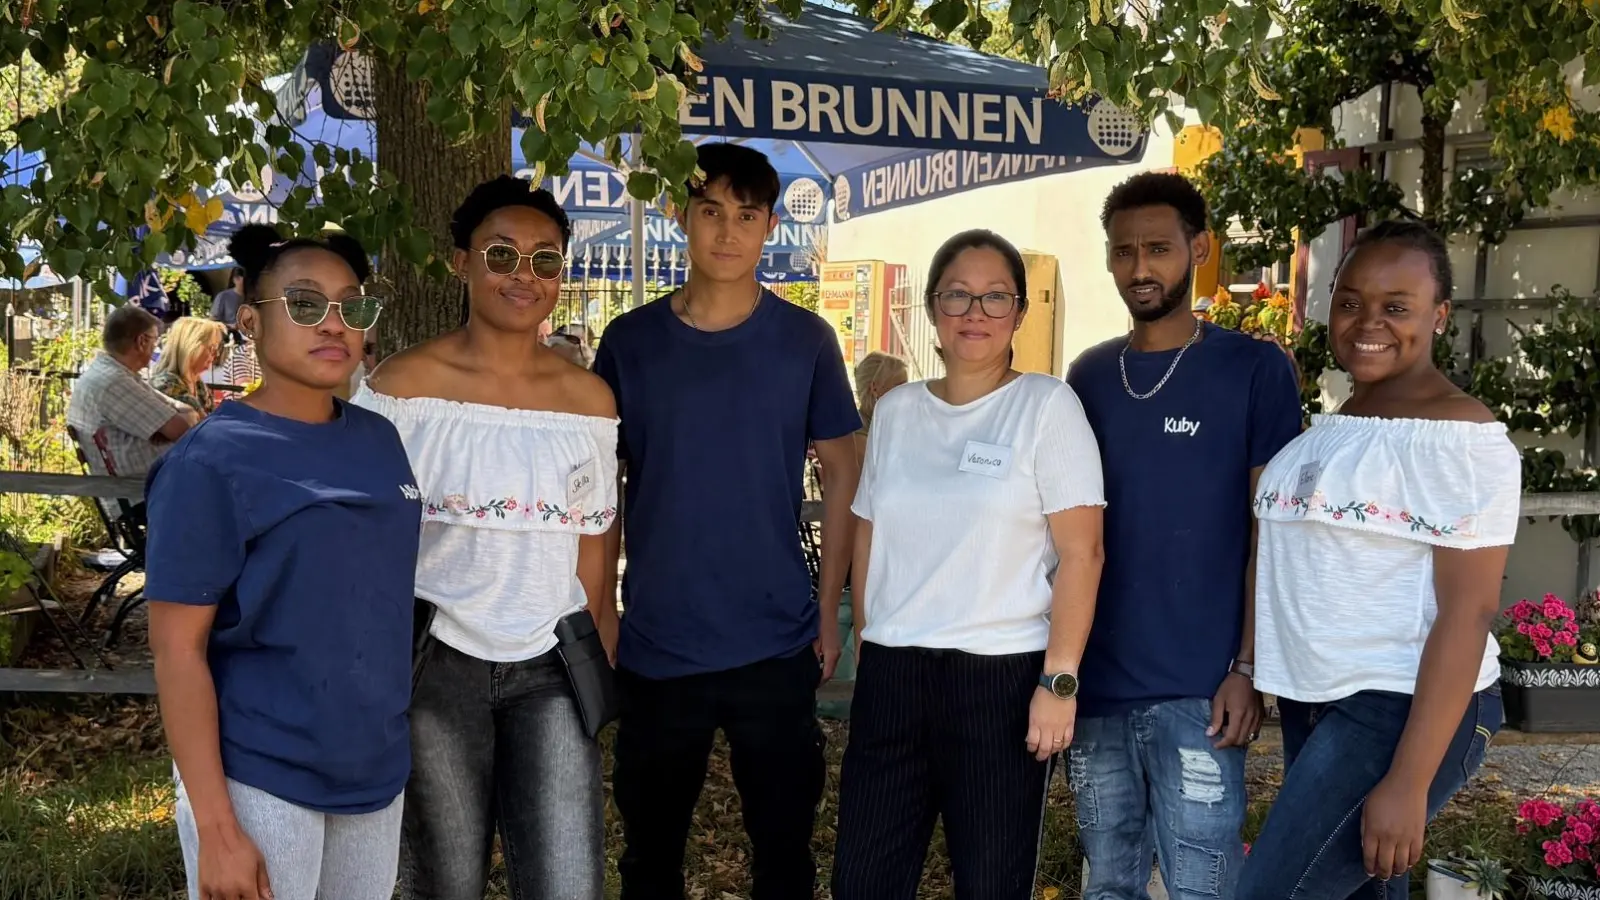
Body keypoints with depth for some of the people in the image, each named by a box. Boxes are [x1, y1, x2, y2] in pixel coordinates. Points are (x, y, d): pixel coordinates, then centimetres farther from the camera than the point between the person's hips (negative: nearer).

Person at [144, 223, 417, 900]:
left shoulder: (379, 440, 4)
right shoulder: (211, 462, -13)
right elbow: (177, 650, -14)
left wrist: (388, 747, 12)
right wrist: (216, 828, -17)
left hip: (377, 770, 6)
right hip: (258, 784, -6)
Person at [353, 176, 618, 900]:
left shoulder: (589, 400, 5)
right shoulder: (403, 385, -4)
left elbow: (591, 563, 11)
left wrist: (614, 683, 11)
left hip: (550, 670, 2)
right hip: (436, 663, -2)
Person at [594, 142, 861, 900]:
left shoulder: (806, 340, -1)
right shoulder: (629, 341, 0)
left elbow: (840, 474, 4)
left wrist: (829, 611, 0)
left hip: (777, 647, -1)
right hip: (652, 648, 1)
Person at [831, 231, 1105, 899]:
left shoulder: (1048, 405, -4)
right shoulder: (895, 410, 9)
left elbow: (1080, 553, -8)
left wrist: (1060, 679, -13)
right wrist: (868, 646, 13)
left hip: (1001, 675, -4)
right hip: (890, 674, 4)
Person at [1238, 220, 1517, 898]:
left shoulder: (1461, 437, -13)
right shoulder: (1331, 429, 11)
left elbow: (1468, 612, -18)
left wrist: (1408, 782, -21)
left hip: (1401, 711, -8)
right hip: (1313, 703, 8)